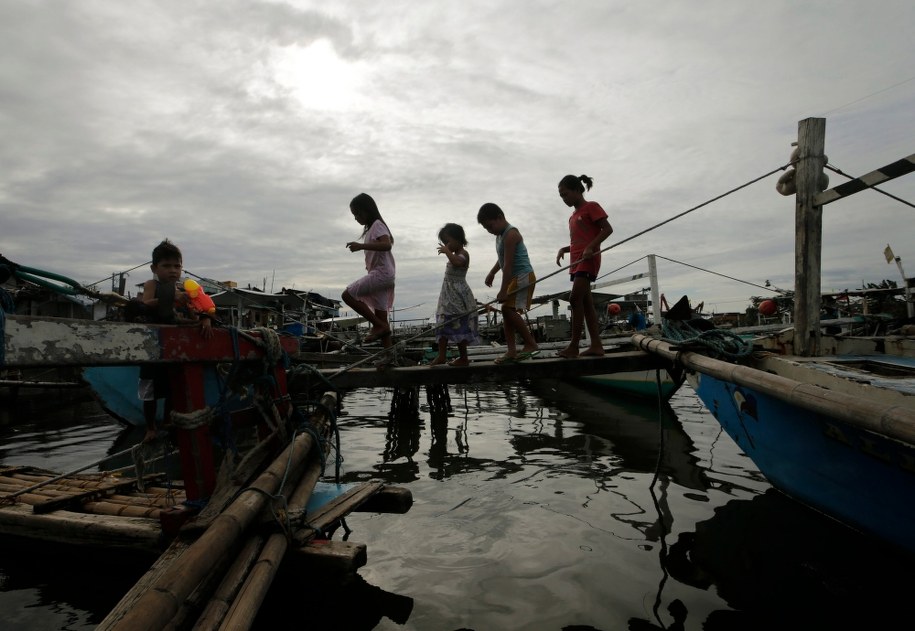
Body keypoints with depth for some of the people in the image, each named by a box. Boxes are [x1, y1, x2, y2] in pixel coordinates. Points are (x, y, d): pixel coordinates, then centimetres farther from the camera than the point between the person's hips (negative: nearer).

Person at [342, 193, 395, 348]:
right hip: (379, 274, 10)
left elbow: (387, 245, -27)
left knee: (348, 295, -14)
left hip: (381, 273, -10)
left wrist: (361, 246, -37)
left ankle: (379, 325, -10)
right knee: (381, 319, 7)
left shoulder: (377, 225, -9)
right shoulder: (371, 227, 21)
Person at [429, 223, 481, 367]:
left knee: (459, 327, -3)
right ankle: (442, 356, 13)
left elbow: (457, 263, -37)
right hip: (448, 296, 10)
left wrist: (447, 251, -29)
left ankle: (463, 358, 7)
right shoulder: (456, 255, 16)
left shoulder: (463, 254, -13)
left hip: (458, 297, -10)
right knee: (443, 325, 9)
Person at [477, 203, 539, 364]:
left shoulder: (510, 234, -18)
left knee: (508, 309, -18)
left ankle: (531, 344, -11)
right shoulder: (500, 235, 14)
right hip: (514, 278, 10)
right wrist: (492, 272, 28)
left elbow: (508, 265, -22)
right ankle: (511, 351, 7)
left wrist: (503, 291, -23)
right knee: (507, 311, 6)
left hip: (523, 276, -10)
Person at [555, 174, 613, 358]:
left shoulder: (591, 207, -2)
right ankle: (596, 345, 4)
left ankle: (574, 346, -17)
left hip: (588, 259, -9)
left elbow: (607, 229, -10)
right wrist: (563, 249, 7)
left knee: (575, 298, -18)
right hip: (576, 261, 9)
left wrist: (590, 247, -21)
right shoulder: (573, 216, 22)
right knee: (586, 302, 4)